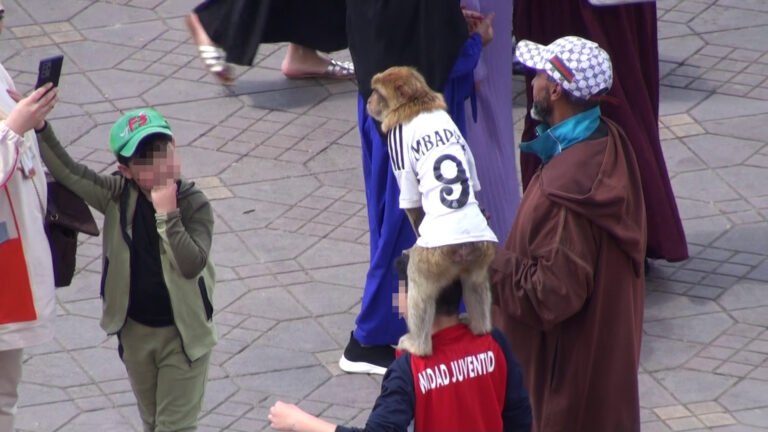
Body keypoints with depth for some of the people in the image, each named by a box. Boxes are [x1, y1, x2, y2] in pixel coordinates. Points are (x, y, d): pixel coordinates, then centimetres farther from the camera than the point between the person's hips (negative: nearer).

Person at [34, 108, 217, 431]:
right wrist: (39, 127, -21)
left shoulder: (194, 204, -19)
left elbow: (191, 265, -29)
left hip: (183, 334, -4)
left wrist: (167, 213, -35)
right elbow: (67, 171, -9)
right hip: (135, 331, 4)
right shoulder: (119, 197, -9)